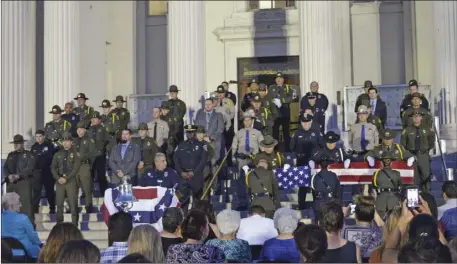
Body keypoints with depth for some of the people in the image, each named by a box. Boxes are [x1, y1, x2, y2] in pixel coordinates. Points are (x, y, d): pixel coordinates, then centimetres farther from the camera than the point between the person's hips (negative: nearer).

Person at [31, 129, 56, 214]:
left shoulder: (49, 145, -4)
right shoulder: (34, 147, 8)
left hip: (47, 171, -2)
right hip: (37, 171, 3)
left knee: (49, 190, 8)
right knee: (36, 191, 0)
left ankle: (52, 208, 19)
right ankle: (35, 208, 4)